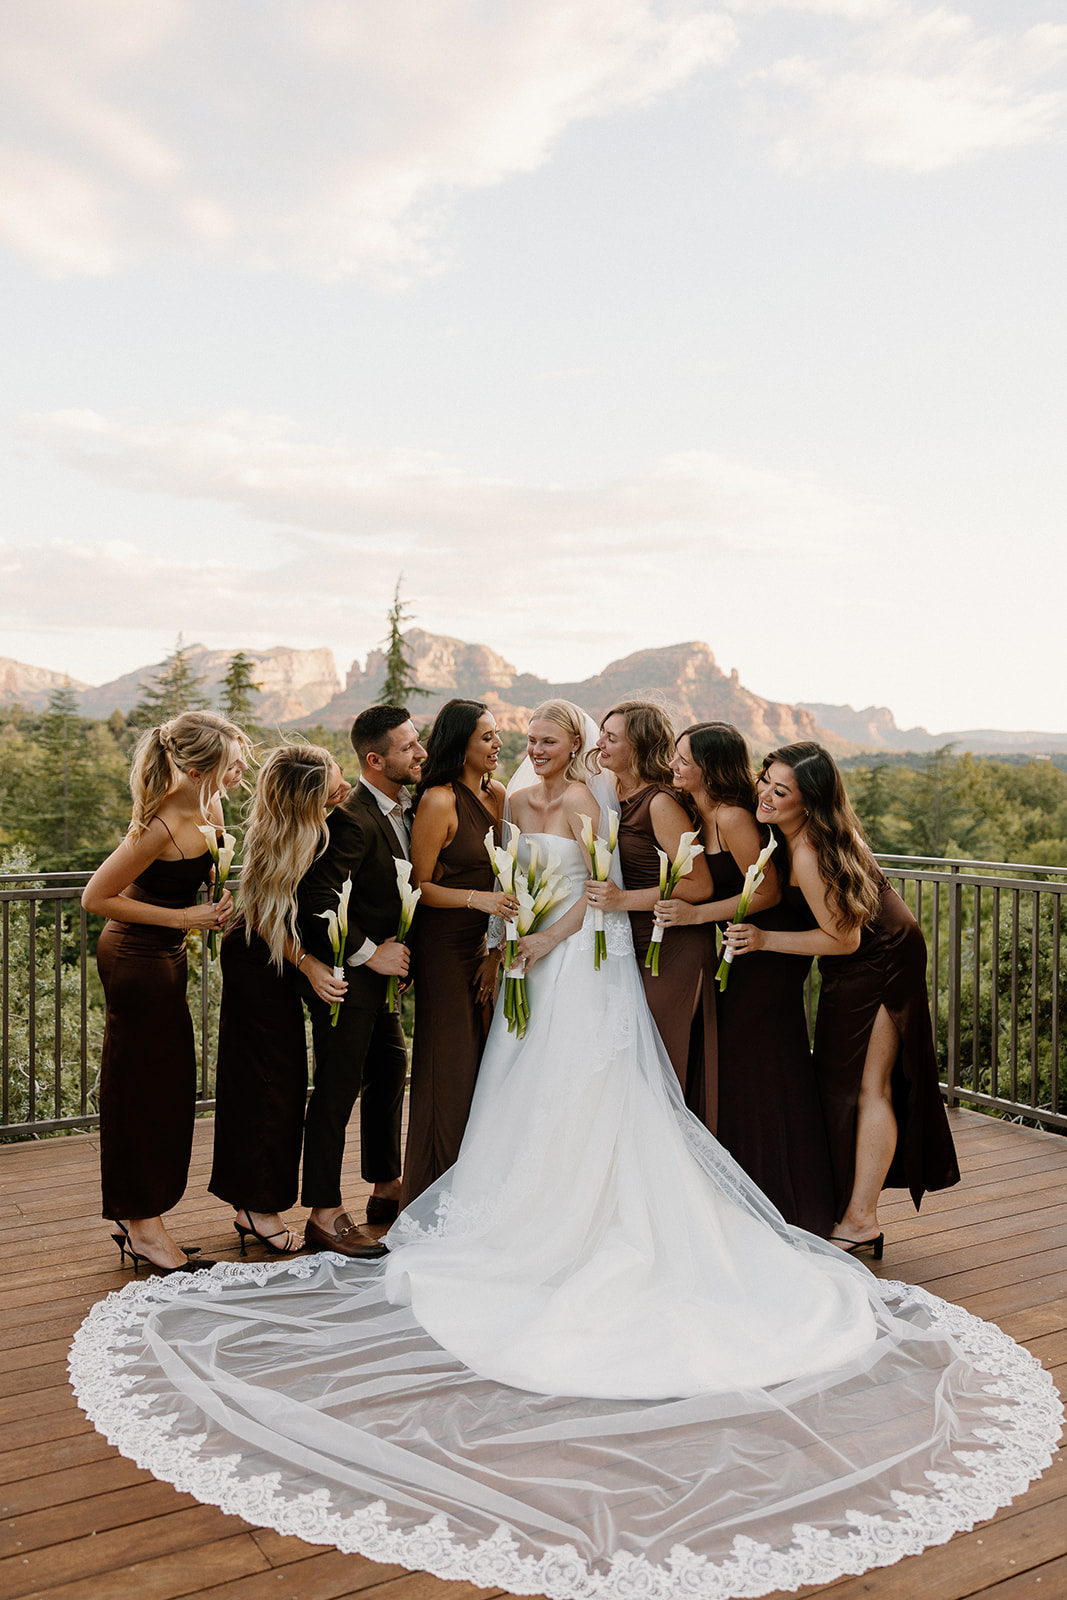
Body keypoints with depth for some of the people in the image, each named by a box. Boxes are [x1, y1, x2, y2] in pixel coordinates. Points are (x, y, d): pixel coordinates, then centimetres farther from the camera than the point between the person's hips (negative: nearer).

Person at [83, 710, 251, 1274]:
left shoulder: (208, 805, -4)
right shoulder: (159, 826, -29)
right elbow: (96, 898, -21)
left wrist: (217, 905, -3)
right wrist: (183, 919, -20)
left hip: (164, 957, 9)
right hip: (137, 960, -9)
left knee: (164, 1086, 17)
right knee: (144, 1088, 3)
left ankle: (138, 1215, 31)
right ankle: (143, 1226, 18)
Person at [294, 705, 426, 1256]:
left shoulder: (403, 807, 6)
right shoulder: (351, 819, -24)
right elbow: (316, 900, -30)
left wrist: (398, 950, 7)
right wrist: (369, 953, -23)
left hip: (379, 971, 10)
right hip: (346, 976, -10)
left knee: (389, 1069, 19)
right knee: (338, 1087, -3)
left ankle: (386, 1185, 36)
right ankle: (324, 1216, 7)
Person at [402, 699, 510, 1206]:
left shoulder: (495, 794, 8)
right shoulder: (439, 801, -13)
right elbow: (418, 886, -12)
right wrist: (476, 899, -24)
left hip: (483, 945, 7)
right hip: (443, 945, -7)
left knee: (482, 1059, 11)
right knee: (448, 1064, 0)